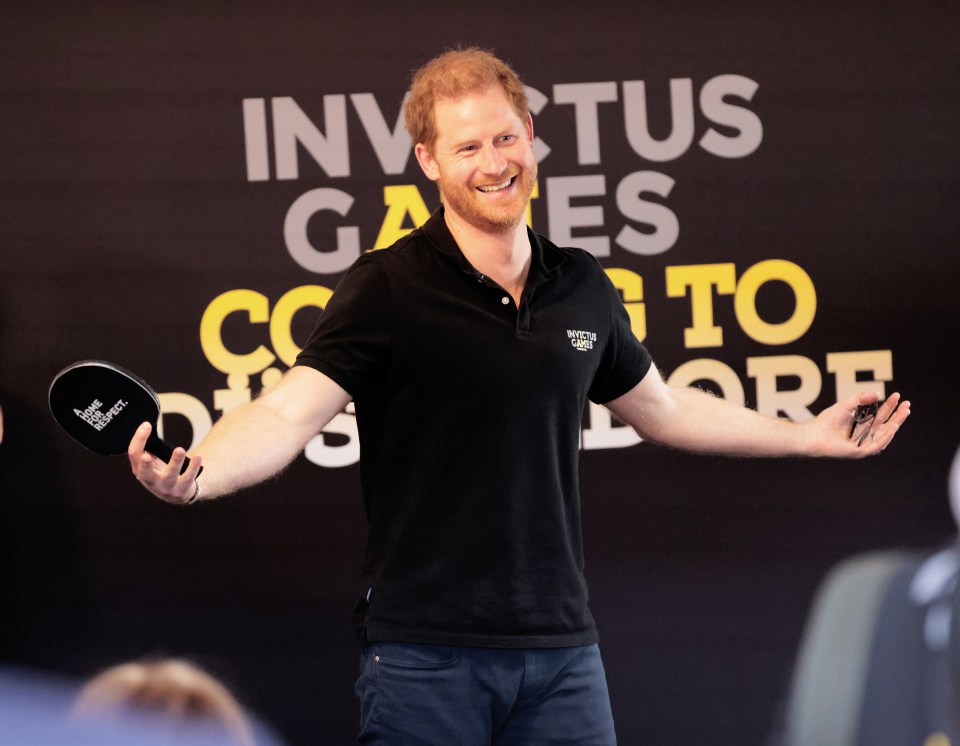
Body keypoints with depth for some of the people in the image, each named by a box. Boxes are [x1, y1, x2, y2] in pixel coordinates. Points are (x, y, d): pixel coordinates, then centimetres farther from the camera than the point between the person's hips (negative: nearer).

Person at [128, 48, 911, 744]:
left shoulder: (583, 288, 10)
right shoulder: (387, 288, -7)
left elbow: (661, 407, 26)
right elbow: (286, 413, -17)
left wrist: (808, 433, 31)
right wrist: (193, 478, -36)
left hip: (560, 648, 5)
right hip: (426, 655, -4)